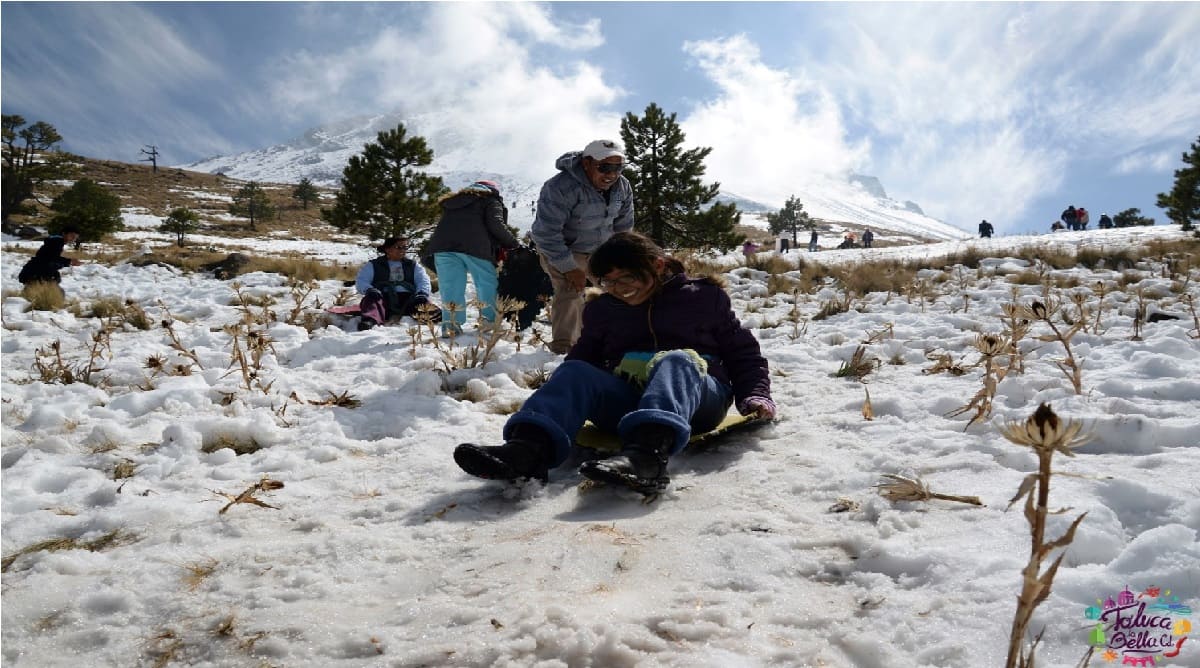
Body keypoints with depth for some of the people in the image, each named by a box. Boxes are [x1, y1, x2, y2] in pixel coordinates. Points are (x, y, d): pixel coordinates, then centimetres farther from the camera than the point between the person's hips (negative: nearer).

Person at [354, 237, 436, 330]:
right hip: (384, 297, 0)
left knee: (423, 301, -29)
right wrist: (369, 290, -16)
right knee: (371, 299, -32)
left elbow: (423, 281, 12)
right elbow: (360, 281, 9)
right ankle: (370, 320, -60)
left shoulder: (413, 265, 24)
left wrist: (422, 293, -13)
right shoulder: (373, 265, 19)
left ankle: (434, 316, -60)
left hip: (407, 298, 1)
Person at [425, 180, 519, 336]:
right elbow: (496, 224, -1)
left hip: (442, 244, 5)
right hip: (474, 246, -5)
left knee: (451, 287, 6)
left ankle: (450, 325, -3)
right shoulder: (491, 201, 17)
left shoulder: (453, 201, 36)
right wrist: (513, 244, 8)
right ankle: (489, 319, 9)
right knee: (487, 282, 10)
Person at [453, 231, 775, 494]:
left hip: (698, 397, -3)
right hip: (626, 398, 3)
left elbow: (743, 352, 13)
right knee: (575, 372, -24)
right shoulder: (603, 308, 20)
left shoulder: (703, 296, 11)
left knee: (676, 360, -35)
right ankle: (529, 445, -54)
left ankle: (647, 450, -66)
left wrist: (754, 395, -4)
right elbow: (583, 357, 19)